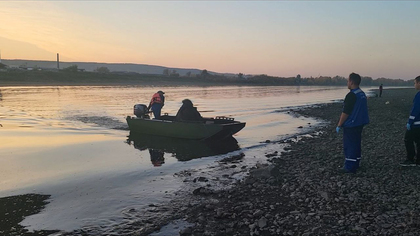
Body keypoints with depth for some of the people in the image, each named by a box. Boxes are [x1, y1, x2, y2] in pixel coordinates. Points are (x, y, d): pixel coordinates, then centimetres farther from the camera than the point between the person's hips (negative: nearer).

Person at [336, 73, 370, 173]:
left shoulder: (351, 95, -20)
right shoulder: (362, 94, 11)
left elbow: (345, 112, -21)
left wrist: (339, 125, -14)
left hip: (350, 125, -10)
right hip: (359, 124, 10)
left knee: (349, 146, -3)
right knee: (356, 144, 17)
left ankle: (349, 167, 1)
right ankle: (356, 164, 26)